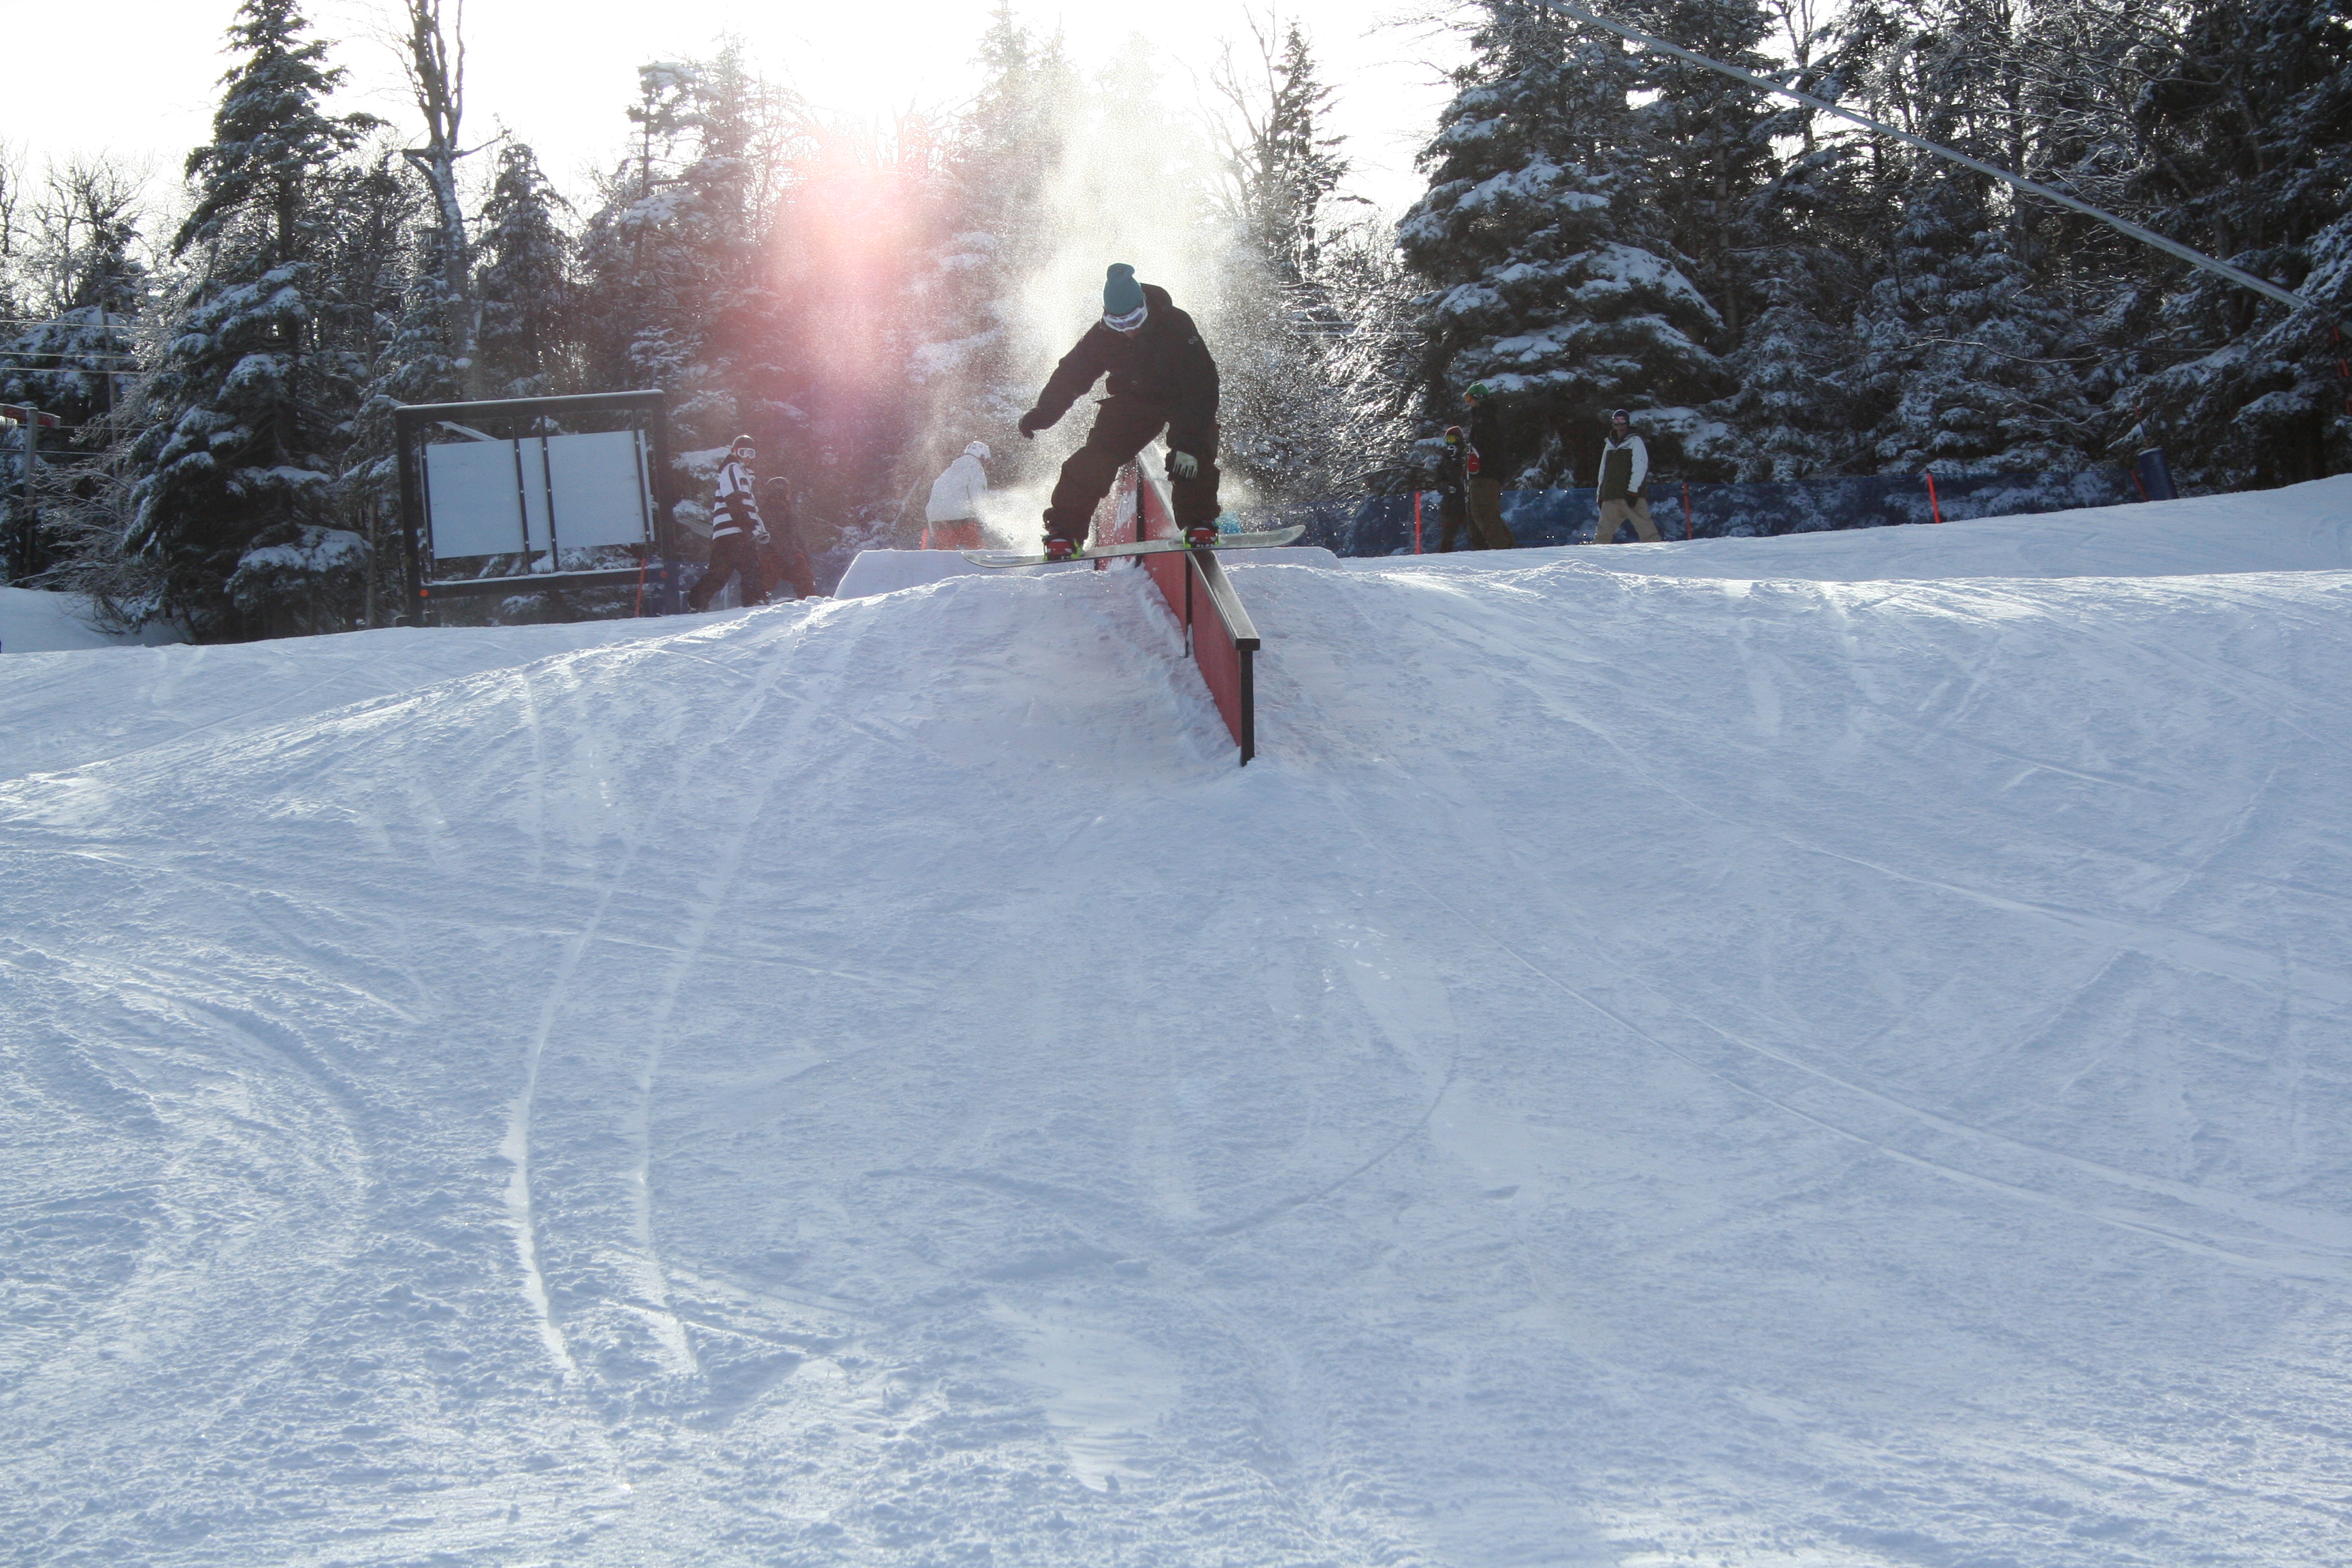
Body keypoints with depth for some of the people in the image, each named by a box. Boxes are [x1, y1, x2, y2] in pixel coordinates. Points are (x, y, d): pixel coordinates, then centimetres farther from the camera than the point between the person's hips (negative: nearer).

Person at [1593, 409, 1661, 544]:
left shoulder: (1634, 441, 3)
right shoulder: (1609, 445, 22)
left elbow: (1640, 466, -7)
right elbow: (1603, 471, 25)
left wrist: (1633, 491, -16)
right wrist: (1601, 495, 17)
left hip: (1631, 495, -6)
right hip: (1611, 498, 6)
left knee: (1644, 527, -12)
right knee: (1603, 532, 2)